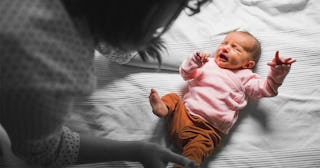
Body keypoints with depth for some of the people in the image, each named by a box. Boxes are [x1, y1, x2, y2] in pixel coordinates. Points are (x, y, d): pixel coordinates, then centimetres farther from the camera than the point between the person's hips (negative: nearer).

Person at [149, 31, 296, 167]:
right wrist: (194, 62, -3)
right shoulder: (208, 63, 20)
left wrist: (277, 72, -13)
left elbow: (266, 89, 4)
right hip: (184, 112, 5)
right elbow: (186, 74, 18)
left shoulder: (244, 77, 13)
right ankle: (164, 108, -32)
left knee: (199, 146, -28)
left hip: (208, 129, -4)